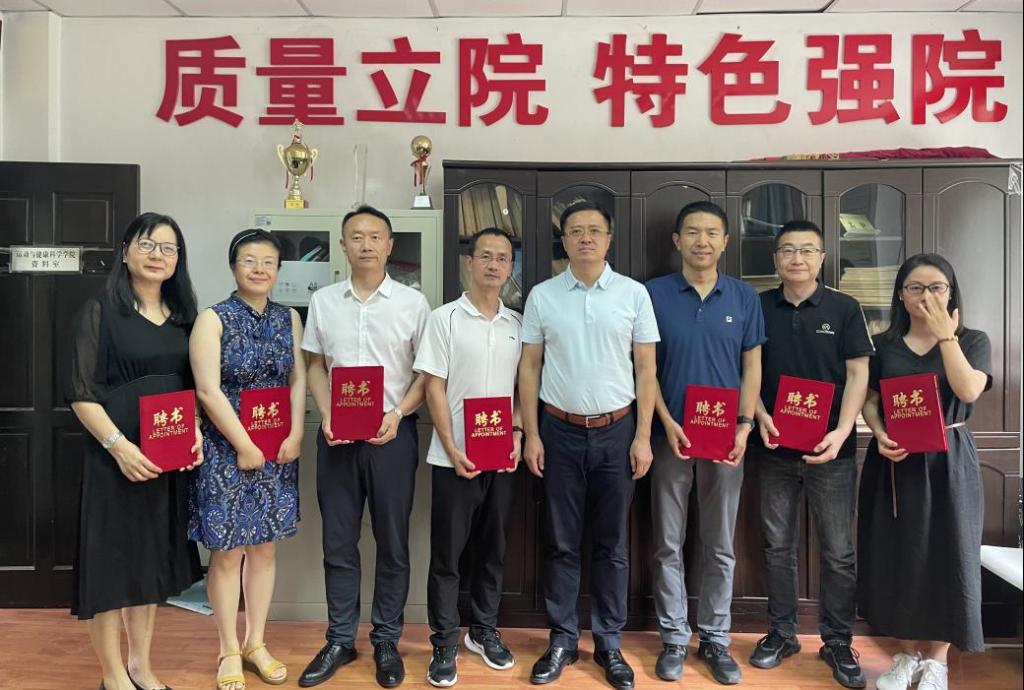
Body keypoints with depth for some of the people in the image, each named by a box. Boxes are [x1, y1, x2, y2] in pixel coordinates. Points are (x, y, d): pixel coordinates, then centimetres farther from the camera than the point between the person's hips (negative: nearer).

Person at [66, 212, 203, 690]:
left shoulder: (183, 316, 8)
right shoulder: (100, 311, -6)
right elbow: (81, 393, -10)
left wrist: (196, 433, -2)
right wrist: (118, 445, -20)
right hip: (115, 454, -5)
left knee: (151, 558, 15)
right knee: (110, 558, 4)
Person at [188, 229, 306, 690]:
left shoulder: (289, 318, 7)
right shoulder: (213, 319, -7)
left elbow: (298, 380, 6)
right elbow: (208, 390, -13)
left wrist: (295, 435, -7)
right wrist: (245, 446, -14)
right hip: (227, 450, -4)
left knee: (264, 548, 12)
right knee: (227, 552, 5)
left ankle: (256, 644, 28)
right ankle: (229, 651, 22)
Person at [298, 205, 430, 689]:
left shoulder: (413, 302, -1)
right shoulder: (323, 301, 6)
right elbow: (315, 366, 10)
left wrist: (397, 415, -14)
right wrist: (326, 417, -5)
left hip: (392, 433, -2)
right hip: (337, 433, 2)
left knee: (392, 542, 7)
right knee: (338, 542, 10)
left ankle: (386, 641, 23)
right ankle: (340, 640, 25)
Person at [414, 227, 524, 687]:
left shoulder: (517, 324, 7)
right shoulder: (445, 318, -4)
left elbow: (524, 386, 11)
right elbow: (434, 389, -6)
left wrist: (517, 435, -3)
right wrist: (452, 449, -12)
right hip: (455, 457, -3)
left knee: (493, 550, 15)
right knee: (446, 554, 5)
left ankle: (484, 632, 32)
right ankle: (444, 644, 20)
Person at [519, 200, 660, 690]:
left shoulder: (634, 294, 0)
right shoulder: (542, 296, 1)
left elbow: (646, 369, 2)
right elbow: (529, 368, 4)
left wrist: (643, 436, -2)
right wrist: (531, 435, -1)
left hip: (616, 430, 0)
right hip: (560, 430, 0)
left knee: (611, 543, 10)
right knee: (561, 542, 9)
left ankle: (609, 643, 24)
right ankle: (562, 640, 24)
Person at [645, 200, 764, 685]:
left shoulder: (744, 297, 3)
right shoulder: (654, 294, -2)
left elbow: (752, 367, 5)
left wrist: (745, 426, -6)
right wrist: (668, 424, -10)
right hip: (671, 435, -1)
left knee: (720, 547, 11)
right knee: (669, 545, 8)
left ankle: (715, 639, 26)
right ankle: (674, 638, 22)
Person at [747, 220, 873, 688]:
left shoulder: (844, 309, 0)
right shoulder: (759, 307, 4)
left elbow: (857, 374, -3)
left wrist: (841, 432, -15)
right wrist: (761, 417, -8)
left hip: (831, 449, -1)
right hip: (774, 447, 2)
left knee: (838, 552, 6)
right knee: (777, 546, 11)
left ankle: (838, 642, 23)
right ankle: (782, 633, 26)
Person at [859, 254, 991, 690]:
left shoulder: (972, 341, 2)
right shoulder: (885, 344, 7)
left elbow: (968, 391, -17)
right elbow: (870, 401, 6)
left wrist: (944, 333, -16)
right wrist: (880, 436, -13)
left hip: (947, 461, -1)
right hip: (894, 461, 2)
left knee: (945, 555, 3)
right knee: (897, 555, 6)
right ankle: (907, 655, 22)